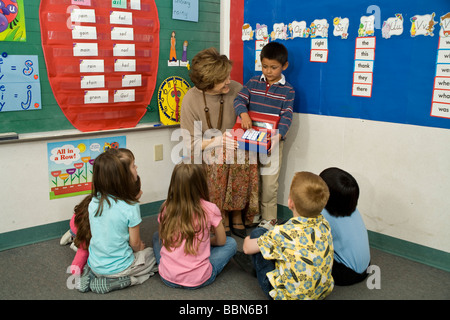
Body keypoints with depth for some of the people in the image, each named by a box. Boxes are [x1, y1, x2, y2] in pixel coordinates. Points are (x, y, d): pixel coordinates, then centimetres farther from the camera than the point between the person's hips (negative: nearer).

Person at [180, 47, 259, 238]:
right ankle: (222, 218, -13)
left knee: (244, 161, -31)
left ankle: (237, 215, -10)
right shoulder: (191, 99, -9)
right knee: (218, 165, -35)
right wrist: (219, 140, -20)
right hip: (207, 154, -2)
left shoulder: (236, 89, -2)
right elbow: (190, 144, -9)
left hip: (236, 149, 2)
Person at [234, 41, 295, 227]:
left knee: (269, 182, 2)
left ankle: (268, 218, 18)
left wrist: (278, 135, -25)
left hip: (272, 141, -2)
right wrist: (243, 114, -24)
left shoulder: (287, 90, -2)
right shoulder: (253, 83, 6)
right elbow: (239, 99, -2)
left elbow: (286, 116, -9)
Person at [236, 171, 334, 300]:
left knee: (257, 233, 4)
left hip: (289, 295, -6)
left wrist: (247, 240, 13)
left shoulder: (283, 233, -27)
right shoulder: (324, 224, -11)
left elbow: (248, 247, -11)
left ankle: (256, 264, 32)